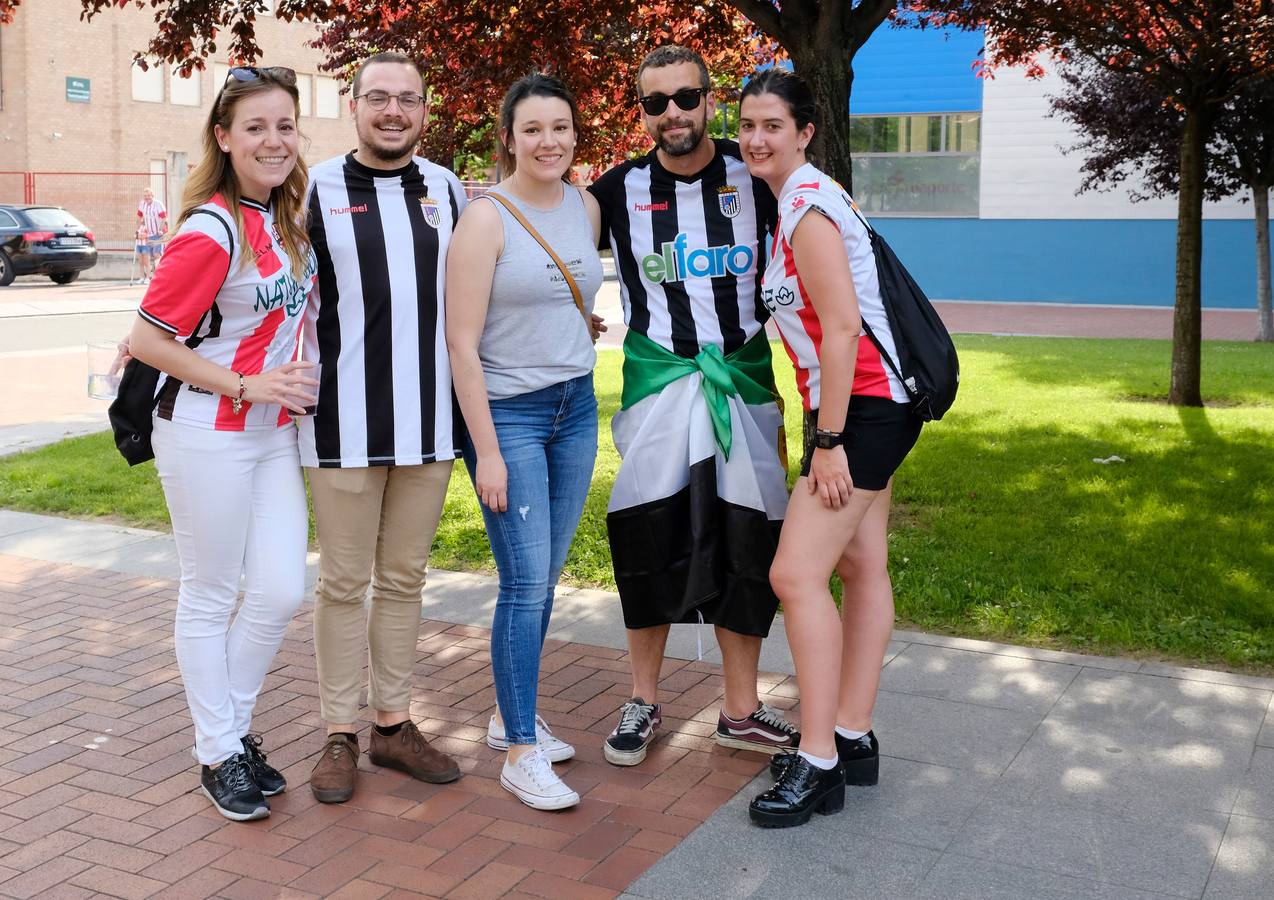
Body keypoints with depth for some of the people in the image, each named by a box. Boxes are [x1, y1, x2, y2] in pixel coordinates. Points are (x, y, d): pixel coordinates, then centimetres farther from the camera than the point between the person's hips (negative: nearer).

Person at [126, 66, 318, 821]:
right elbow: (148, 339, -15)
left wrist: (292, 379, 8)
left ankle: (237, 727, 25)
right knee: (211, 597, 6)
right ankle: (219, 754, 20)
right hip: (208, 436, -7)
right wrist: (246, 385, -16)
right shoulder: (211, 229, -17)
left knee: (282, 591, 5)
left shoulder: (290, 217, 5)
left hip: (274, 433, 7)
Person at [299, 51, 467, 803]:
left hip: (429, 422, 3)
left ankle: (394, 724, 24)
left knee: (405, 578, 12)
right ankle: (340, 735, 18)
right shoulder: (316, 191, -3)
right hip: (344, 423, -3)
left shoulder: (449, 191, 8)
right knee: (344, 582, 6)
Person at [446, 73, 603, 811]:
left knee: (545, 578, 12)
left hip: (576, 406, 6)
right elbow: (462, 342, -14)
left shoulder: (587, 207, 7)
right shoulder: (487, 219, -12)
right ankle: (521, 755, 4)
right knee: (526, 583, -6)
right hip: (508, 412, -6)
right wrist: (487, 452, -16)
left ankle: (512, 717, 28)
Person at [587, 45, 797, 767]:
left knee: (747, 545, 3)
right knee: (650, 544, 1)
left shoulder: (756, 179, 1)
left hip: (745, 378, 1)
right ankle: (645, 704, 19)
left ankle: (742, 712, 18)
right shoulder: (620, 190, 1)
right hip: (658, 379, 0)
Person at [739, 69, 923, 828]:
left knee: (797, 574, -12)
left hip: (860, 405, -11)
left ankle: (820, 765, -6)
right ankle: (855, 740, 20)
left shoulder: (806, 207, -15)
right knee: (861, 567, 12)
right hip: (873, 405, 11)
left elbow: (842, 326, -22)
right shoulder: (804, 198, 16)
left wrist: (829, 441, -22)